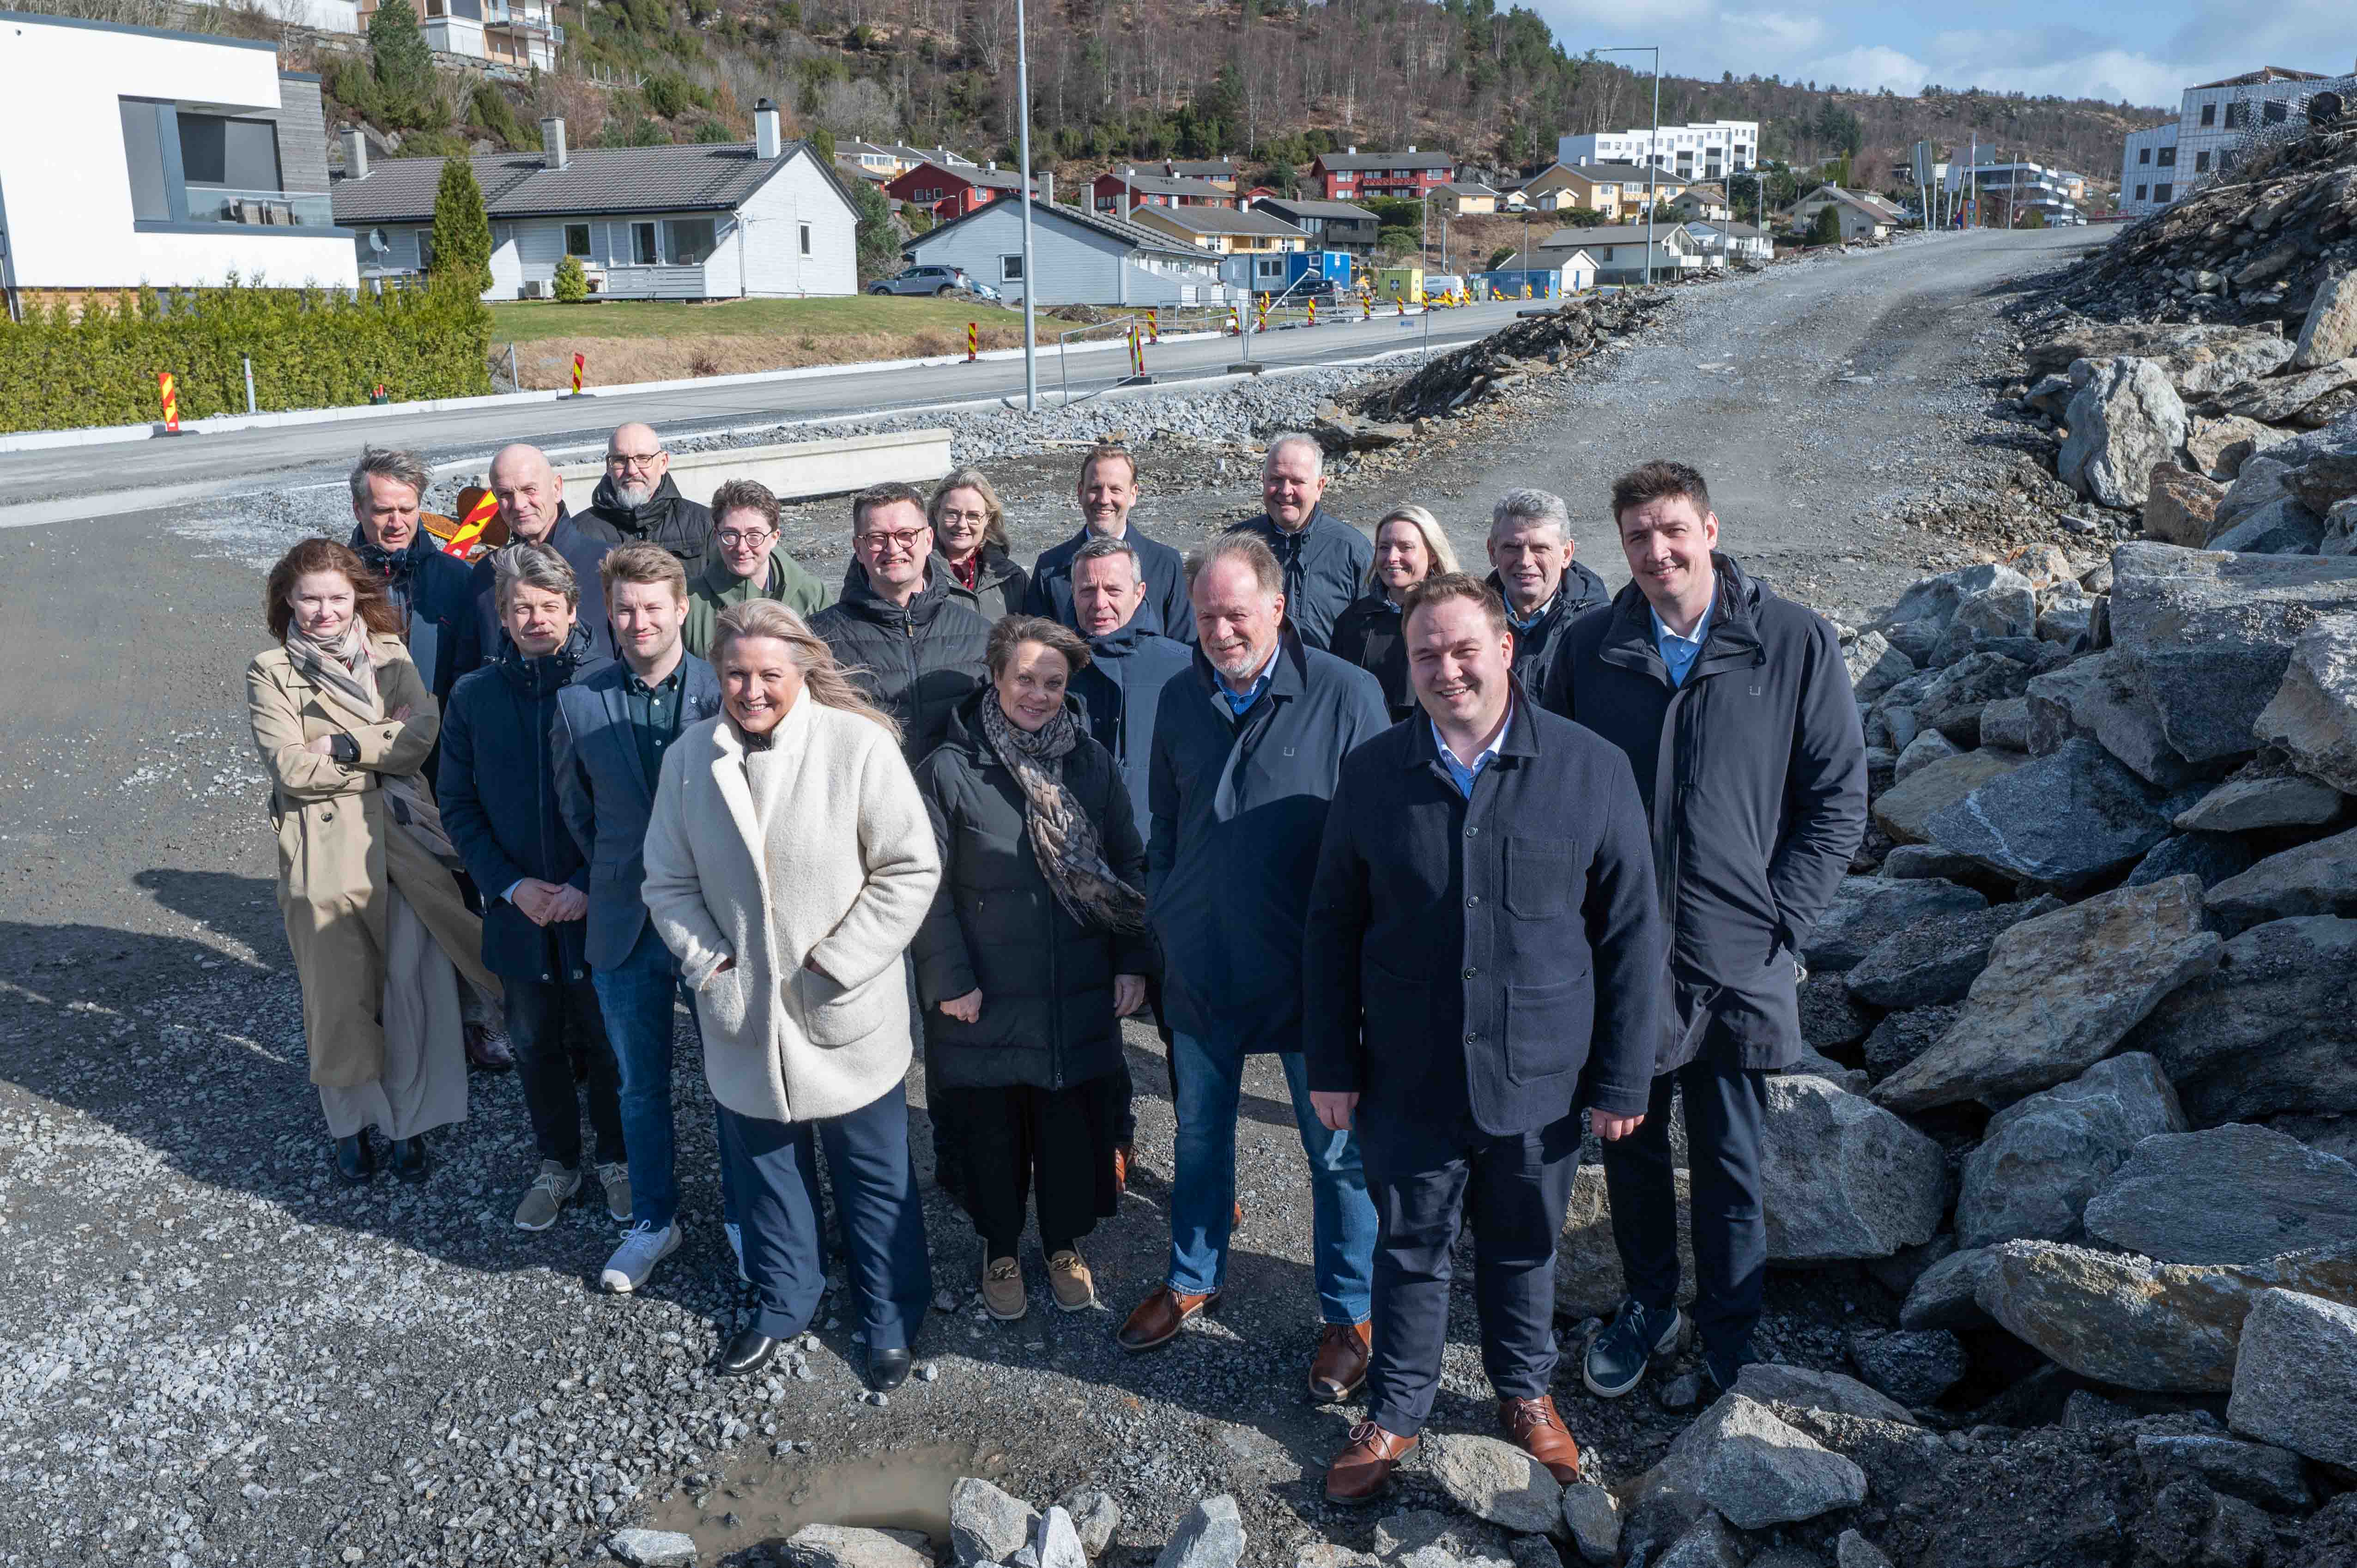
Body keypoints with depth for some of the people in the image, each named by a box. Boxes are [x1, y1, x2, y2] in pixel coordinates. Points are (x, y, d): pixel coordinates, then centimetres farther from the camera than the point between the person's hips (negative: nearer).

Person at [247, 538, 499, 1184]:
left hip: (404, 840, 2)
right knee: (340, 993, 6)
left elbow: (424, 735, -5)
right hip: (325, 848, -2)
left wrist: (344, 748, -13)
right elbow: (290, 768, -10)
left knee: (413, 987, 4)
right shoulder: (270, 672, 2)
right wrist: (385, 745, -8)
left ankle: (408, 1123, 19)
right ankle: (349, 1124, 25)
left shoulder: (390, 655, 9)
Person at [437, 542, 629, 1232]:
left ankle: (616, 1159, 33)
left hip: (598, 907, -3)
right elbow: (458, 807, 3)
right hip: (518, 910, 3)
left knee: (607, 1041, 12)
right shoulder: (473, 695, -1)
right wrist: (512, 886, -9)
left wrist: (590, 884, -16)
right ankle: (557, 1162, 37)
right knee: (535, 1045, 17)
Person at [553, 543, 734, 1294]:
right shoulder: (579, 703, -2)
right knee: (640, 1085, 16)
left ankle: (740, 1206, 33)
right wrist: (618, 881, 9)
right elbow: (575, 808, 10)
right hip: (626, 924, 2)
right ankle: (653, 1220, 34)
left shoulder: (726, 691, -9)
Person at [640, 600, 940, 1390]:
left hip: (846, 1015, -3)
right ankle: (784, 1300, 44)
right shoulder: (689, 757, -2)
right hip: (743, 1018, 4)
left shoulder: (860, 746, -15)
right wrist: (707, 965, -7)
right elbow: (669, 881, 6)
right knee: (761, 1162, 20)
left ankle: (890, 1318, 33)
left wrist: (835, 965, -14)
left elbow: (912, 869, -12)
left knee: (874, 1173, 11)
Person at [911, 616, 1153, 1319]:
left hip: (1081, 997, 2)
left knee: (1073, 1121, 12)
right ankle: (1000, 1250, 34)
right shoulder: (949, 768, -8)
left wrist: (1133, 962, 2)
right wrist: (948, 977, -10)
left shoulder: (1092, 763, 2)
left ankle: (1066, 1245, 35)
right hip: (986, 998, -2)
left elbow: (1129, 866, 7)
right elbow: (928, 883, -6)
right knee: (993, 1128, 11)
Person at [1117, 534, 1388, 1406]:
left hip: (1307, 970, -4)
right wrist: (1164, 923, 10)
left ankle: (1348, 1315, 26)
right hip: (1199, 966, 5)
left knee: (1336, 1147, 9)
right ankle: (1192, 1280, 40)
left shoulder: (1346, 696, -13)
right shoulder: (1180, 701, 3)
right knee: (1200, 1133, 20)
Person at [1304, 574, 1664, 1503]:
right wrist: (1331, 1063, 2)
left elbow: (1630, 935, -4)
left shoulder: (1592, 771, -9)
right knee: (1411, 1251, 16)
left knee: (1523, 1250, 20)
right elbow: (1332, 928, 3)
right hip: (1407, 1079, 1)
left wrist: (1621, 1079, -3)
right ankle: (1396, 1411, 38)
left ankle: (1525, 1391, 45)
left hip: (1538, 1080, 0)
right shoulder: (1372, 774, -4)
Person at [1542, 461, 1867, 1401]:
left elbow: (1838, 803, -1)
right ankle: (1649, 1306, 39)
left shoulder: (1796, 644, -6)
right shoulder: (1589, 649, -1)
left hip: (1740, 962, -1)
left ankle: (1729, 1334, 33)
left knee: (1731, 1165, 12)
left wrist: (1779, 925, -8)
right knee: (1630, 1150, 16)